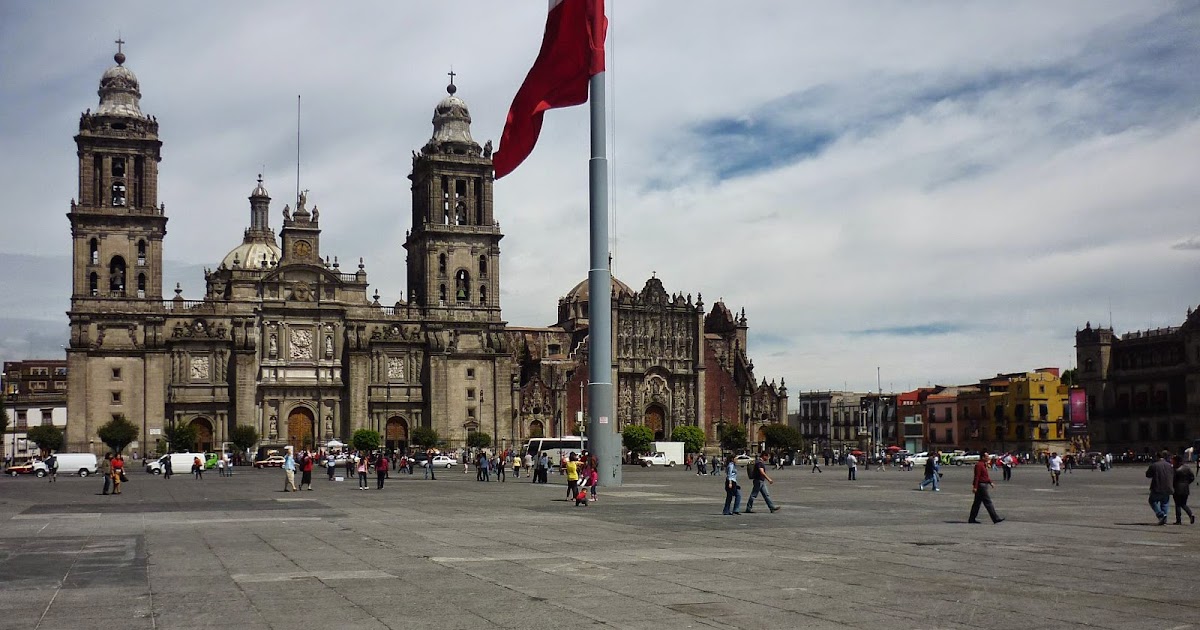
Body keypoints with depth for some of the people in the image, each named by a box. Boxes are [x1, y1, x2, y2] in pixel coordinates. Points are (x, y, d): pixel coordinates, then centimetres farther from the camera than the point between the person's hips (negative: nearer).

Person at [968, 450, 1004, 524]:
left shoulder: (984, 465, 17)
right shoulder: (979, 465, -16)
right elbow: (976, 476, -21)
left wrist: (991, 483, 22)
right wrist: (975, 487, -23)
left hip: (985, 485, 11)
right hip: (982, 485, -11)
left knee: (977, 503, 11)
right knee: (988, 502, -7)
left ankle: (972, 519, 14)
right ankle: (996, 518, -5)